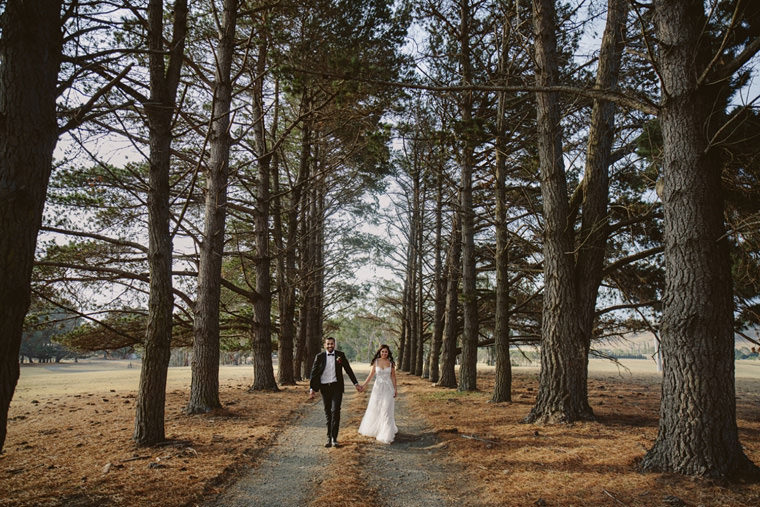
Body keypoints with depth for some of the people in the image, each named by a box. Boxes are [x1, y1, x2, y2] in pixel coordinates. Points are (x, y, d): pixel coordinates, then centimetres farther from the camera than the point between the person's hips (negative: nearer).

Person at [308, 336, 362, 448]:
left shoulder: (340, 355, 2)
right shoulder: (319, 357, 2)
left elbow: (348, 370, 8)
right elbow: (314, 373, 2)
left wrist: (356, 383, 8)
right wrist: (312, 389, -4)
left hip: (336, 386, -1)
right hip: (324, 388, 1)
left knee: (335, 411, -12)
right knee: (328, 413, 8)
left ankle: (334, 437, -6)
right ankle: (329, 438, 18)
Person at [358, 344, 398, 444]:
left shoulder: (391, 363, 0)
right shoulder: (375, 362, -1)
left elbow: (393, 377, 6)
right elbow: (371, 375, -2)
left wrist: (395, 389, 2)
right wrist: (364, 385, -11)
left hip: (388, 388, -1)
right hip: (378, 387, 1)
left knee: (387, 410, -3)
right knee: (374, 409, 9)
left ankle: (386, 434, 3)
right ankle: (371, 429, 29)